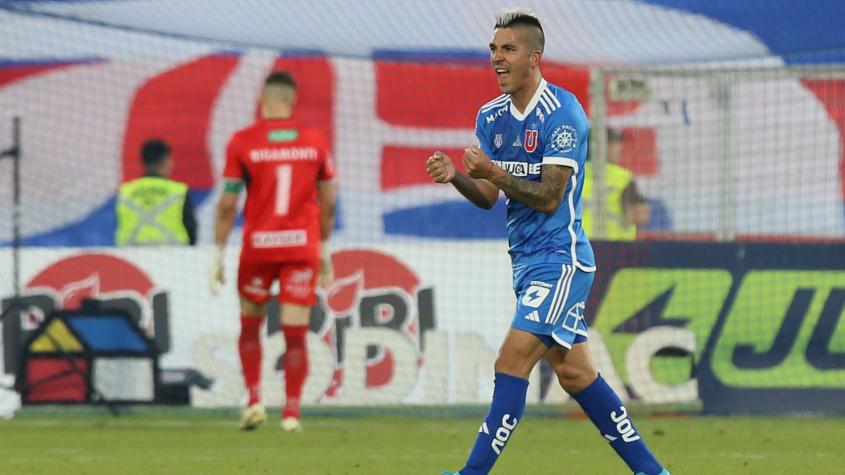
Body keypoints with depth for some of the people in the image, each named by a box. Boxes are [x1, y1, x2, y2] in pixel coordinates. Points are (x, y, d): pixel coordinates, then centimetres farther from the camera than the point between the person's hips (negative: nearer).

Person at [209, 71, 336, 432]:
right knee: (295, 333, 2)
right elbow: (328, 204, 8)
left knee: (250, 324, 17)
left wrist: (218, 256, -1)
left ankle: (254, 400, 7)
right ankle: (292, 411, -1)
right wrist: (324, 251, 19)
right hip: (302, 247, 1)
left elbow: (227, 205, -5)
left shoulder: (242, 142, -4)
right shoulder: (315, 142, 3)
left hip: (258, 245, -1)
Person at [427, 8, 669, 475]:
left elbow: (549, 197, -18)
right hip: (527, 260, 8)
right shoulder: (491, 116, 9)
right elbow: (488, 198, 6)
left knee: (511, 364, -15)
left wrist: (493, 173, -29)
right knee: (575, 374, 10)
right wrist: (454, 177, -14)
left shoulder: (563, 113, -14)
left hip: (559, 258, -8)